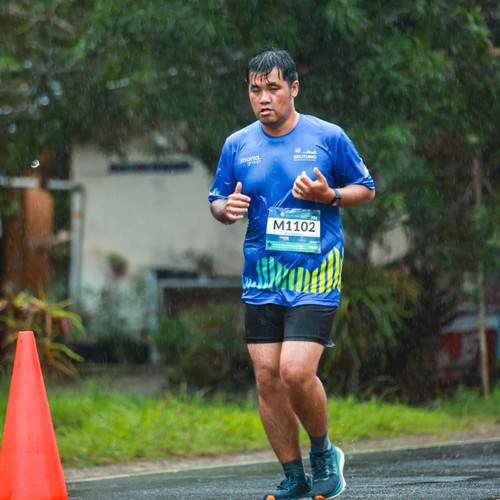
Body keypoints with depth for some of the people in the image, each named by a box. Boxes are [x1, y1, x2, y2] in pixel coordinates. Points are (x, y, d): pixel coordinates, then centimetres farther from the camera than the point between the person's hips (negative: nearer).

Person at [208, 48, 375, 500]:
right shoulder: (237, 145, 7)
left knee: (296, 371, -17)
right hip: (261, 277, 4)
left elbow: (366, 190, 7)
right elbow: (216, 202, 16)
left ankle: (323, 452, 10)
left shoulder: (328, 137, -2)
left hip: (315, 274, -4)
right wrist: (227, 208, -7)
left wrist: (328, 195, -12)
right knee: (267, 376, 1)